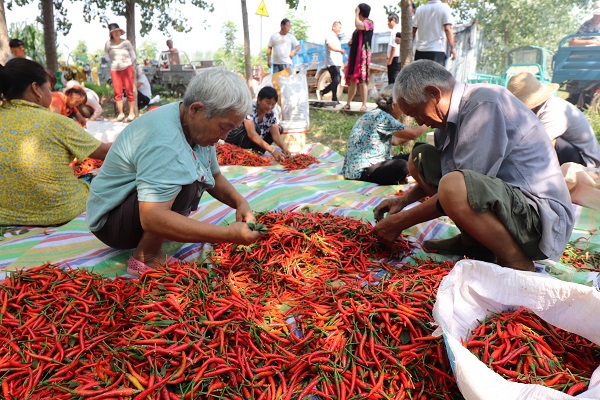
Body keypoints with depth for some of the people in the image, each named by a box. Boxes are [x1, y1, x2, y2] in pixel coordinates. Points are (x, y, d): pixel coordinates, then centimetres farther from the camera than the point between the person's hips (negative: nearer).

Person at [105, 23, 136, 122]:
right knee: (118, 92, 0)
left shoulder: (126, 42, -1)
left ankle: (132, 113, 0)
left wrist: (128, 65, 5)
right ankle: (121, 113, 6)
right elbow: (107, 57, 14)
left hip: (127, 69, -2)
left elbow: (133, 56, 6)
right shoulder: (108, 44, 2)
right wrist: (114, 63, 7)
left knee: (129, 91, -4)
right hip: (114, 70, 2)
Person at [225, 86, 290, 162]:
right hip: (234, 140, -7)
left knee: (279, 128, -6)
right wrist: (272, 150, -51)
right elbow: (252, 134, -42)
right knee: (255, 127, -33)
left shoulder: (272, 113, -12)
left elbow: (276, 134, -16)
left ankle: (256, 152, -9)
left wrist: (284, 148, -38)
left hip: (250, 144, 7)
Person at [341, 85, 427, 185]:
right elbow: (412, 134, -16)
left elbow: (395, 141, 20)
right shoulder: (380, 116, -16)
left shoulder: (374, 114, 15)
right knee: (401, 165, -31)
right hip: (361, 172, -11)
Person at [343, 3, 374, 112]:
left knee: (362, 80, -11)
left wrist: (356, 13, -10)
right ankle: (348, 103, 13)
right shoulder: (360, 24, 22)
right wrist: (351, 42, 10)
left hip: (363, 54, -8)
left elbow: (358, 25, -25)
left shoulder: (369, 22, -4)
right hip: (354, 54, 9)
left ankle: (364, 105, -10)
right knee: (352, 80, 8)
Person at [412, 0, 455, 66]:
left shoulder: (420, 9, 9)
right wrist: (452, 48, -9)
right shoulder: (444, 7, -1)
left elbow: (413, 30, 9)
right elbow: (447, 29, -10)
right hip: (437, 50, -4)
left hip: (420, 51, 4)